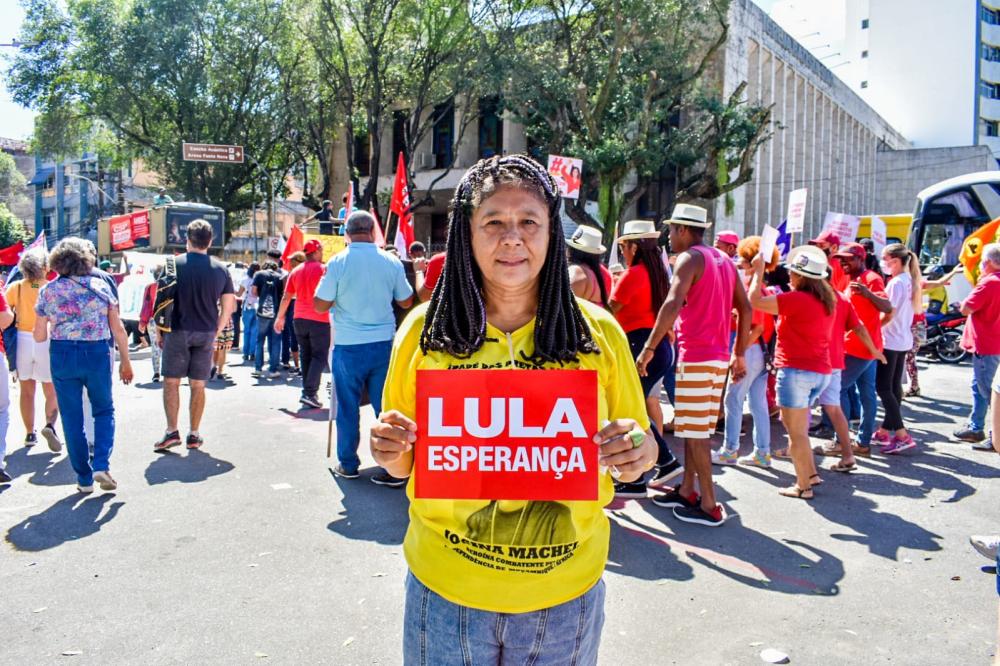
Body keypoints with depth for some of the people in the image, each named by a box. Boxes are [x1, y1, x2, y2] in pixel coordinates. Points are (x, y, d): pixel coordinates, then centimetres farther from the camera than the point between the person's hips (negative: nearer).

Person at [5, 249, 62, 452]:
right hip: (47, 342, -2)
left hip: (22, 340, 2)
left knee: (27, 391, 15)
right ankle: (50, 424, -15)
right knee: (52, 392, 9)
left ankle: (30, 434, 22)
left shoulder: (15, 287, -2)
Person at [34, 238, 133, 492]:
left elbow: (39, 336, 4)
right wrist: (125, 361, 7)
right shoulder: (100, 285, 1)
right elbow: (118, 329, -1)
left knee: (72, 418, 10)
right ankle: (101, 464, -2)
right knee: (104, 410, 16)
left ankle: (84, 478, 15)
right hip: (97, 354, 0)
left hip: (62, 355, 1)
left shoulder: (48, 291, 2)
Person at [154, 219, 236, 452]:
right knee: (198, 385, 8)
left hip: (178, 331, -2)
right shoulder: (220, 269, 4)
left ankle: (172, 431, 2)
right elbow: (228, 307, 5)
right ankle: (194, 435, 12)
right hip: (206, 334, 2)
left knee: (171, 382, 8)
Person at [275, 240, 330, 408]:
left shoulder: (296, 271, 9)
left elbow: (286, 297, 12)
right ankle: (310, 393, -12)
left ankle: (307, 391, 15)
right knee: (319, 357, -2)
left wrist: (280, 317, 20)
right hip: (319, 320, -6)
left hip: (300, 319, 6)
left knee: (306, 355, 14)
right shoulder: (322, 269, -7)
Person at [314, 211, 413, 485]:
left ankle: (348, 465, 23)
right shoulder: (391, 262, -1)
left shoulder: (338, 262, -8)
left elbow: (320, 305, -5)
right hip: (384, 343, 2)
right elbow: (406, 301, 9)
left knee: (348, 408, 11)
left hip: (349, 346, -2)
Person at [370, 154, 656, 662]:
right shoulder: (424, 329, -6)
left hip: (567, 595, 1)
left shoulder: (599, 333, -7)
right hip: (445, 589, 0)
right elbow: (402, 462, 4)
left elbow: (631, 460, 3)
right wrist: (393, 453, -17)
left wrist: (637, 455, -18)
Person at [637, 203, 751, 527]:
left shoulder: (690, 258, -9)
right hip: (719, 357, 9)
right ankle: (686, 491, 24)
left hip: (695, 357, -9)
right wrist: (740, 354, 18)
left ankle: (709, 506, 1)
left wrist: (649, 348, -23)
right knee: (694, 427, 16)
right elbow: (745, 309, 15)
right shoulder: (724, 260, 16)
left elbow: (673, 304, -24)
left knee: (695, 432, -3)